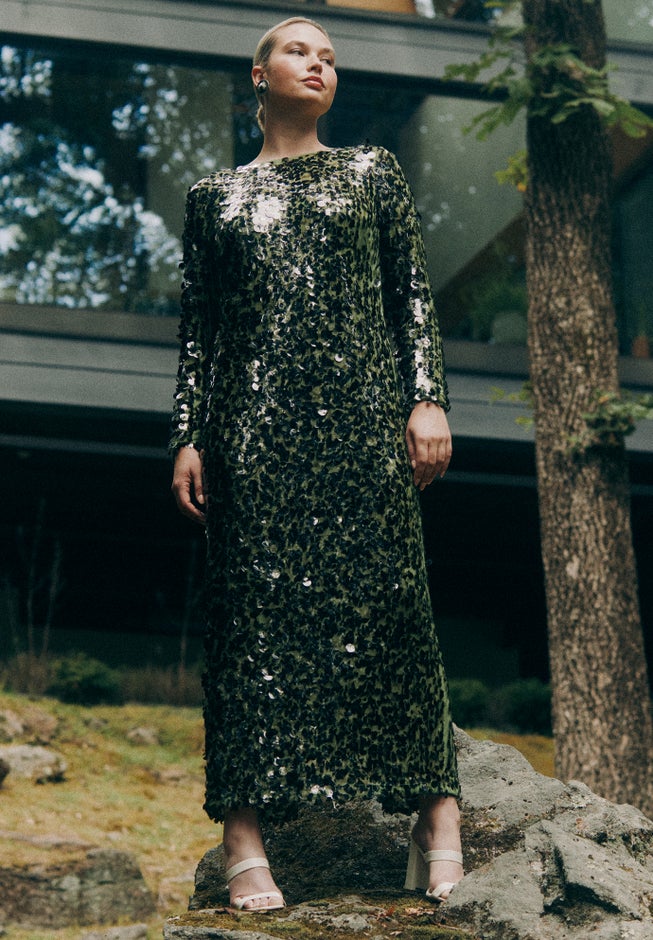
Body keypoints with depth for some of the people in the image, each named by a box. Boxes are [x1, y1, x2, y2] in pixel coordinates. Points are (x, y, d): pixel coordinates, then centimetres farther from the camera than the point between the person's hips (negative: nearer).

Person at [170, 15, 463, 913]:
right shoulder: (214, 196, 17)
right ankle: (245, 838, -7)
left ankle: (437, 812, -4)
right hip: (255, 423, 0)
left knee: (383, 596, -7)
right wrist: (188, 435, 3)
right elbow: (196, 328, 13)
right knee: (257, 605, -6)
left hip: (361, 409, 0)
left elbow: (414, 296, 10)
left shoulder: (373, 173, 17)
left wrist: (429, 398, -3)